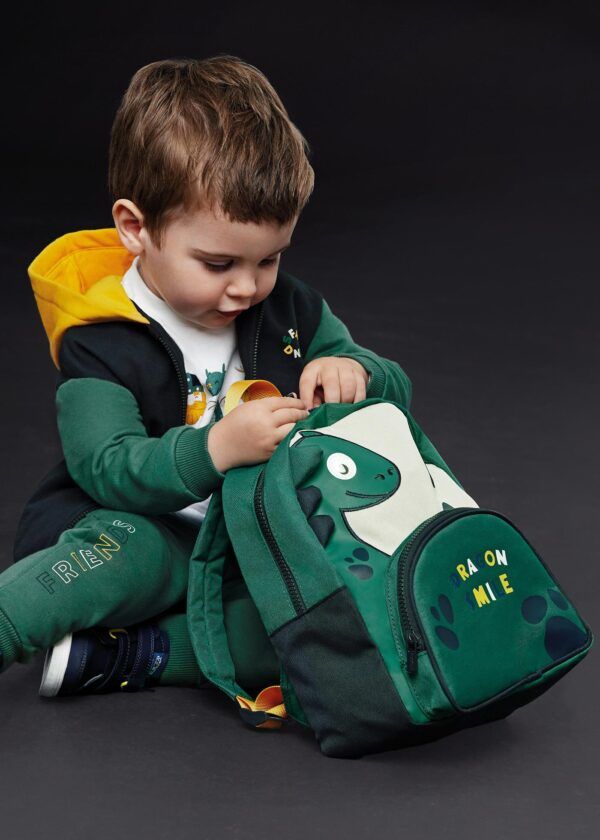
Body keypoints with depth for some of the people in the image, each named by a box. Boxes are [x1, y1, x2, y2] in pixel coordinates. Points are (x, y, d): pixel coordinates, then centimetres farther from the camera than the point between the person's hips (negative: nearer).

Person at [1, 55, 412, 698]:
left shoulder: (288, 307, 6)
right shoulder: (100, 344, -11)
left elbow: (396, 390, 11)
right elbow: (107, 470, -22)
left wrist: (355, 373, -15)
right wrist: (217, 448, -39)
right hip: (147, 522, -5)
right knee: (130, 550, -40)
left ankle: (129, 656, -27)